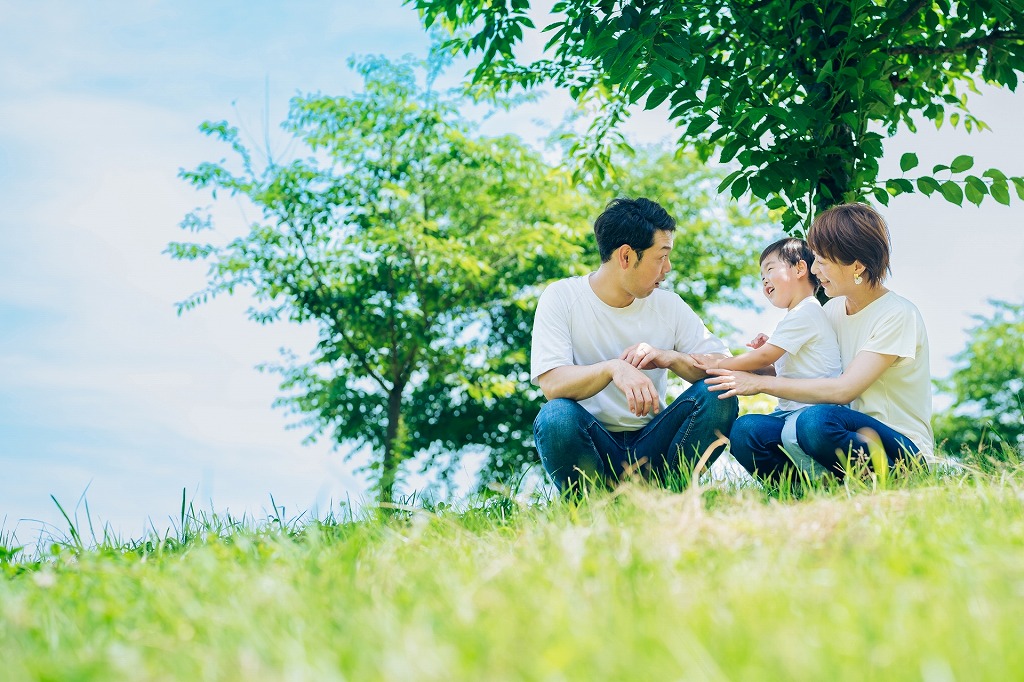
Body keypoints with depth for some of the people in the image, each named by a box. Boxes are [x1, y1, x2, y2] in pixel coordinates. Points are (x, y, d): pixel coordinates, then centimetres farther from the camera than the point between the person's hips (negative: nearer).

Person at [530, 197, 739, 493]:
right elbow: (552, 384, -18)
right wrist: (613, 368, -37)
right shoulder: (561, 298, -5)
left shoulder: (669, 305, 5)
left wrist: (672, 358, -20)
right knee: (556, 417, -34)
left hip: (652, 443, 3)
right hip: (592, 445, -3)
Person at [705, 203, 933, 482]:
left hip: (901, 449, -6)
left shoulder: (898, 315, -11)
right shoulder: (832, 310, 11)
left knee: (817, 420, -37)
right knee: (746, 430, -17)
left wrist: (762, 383, -18)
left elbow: (844, 389, -20)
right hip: (850, 441, 6)